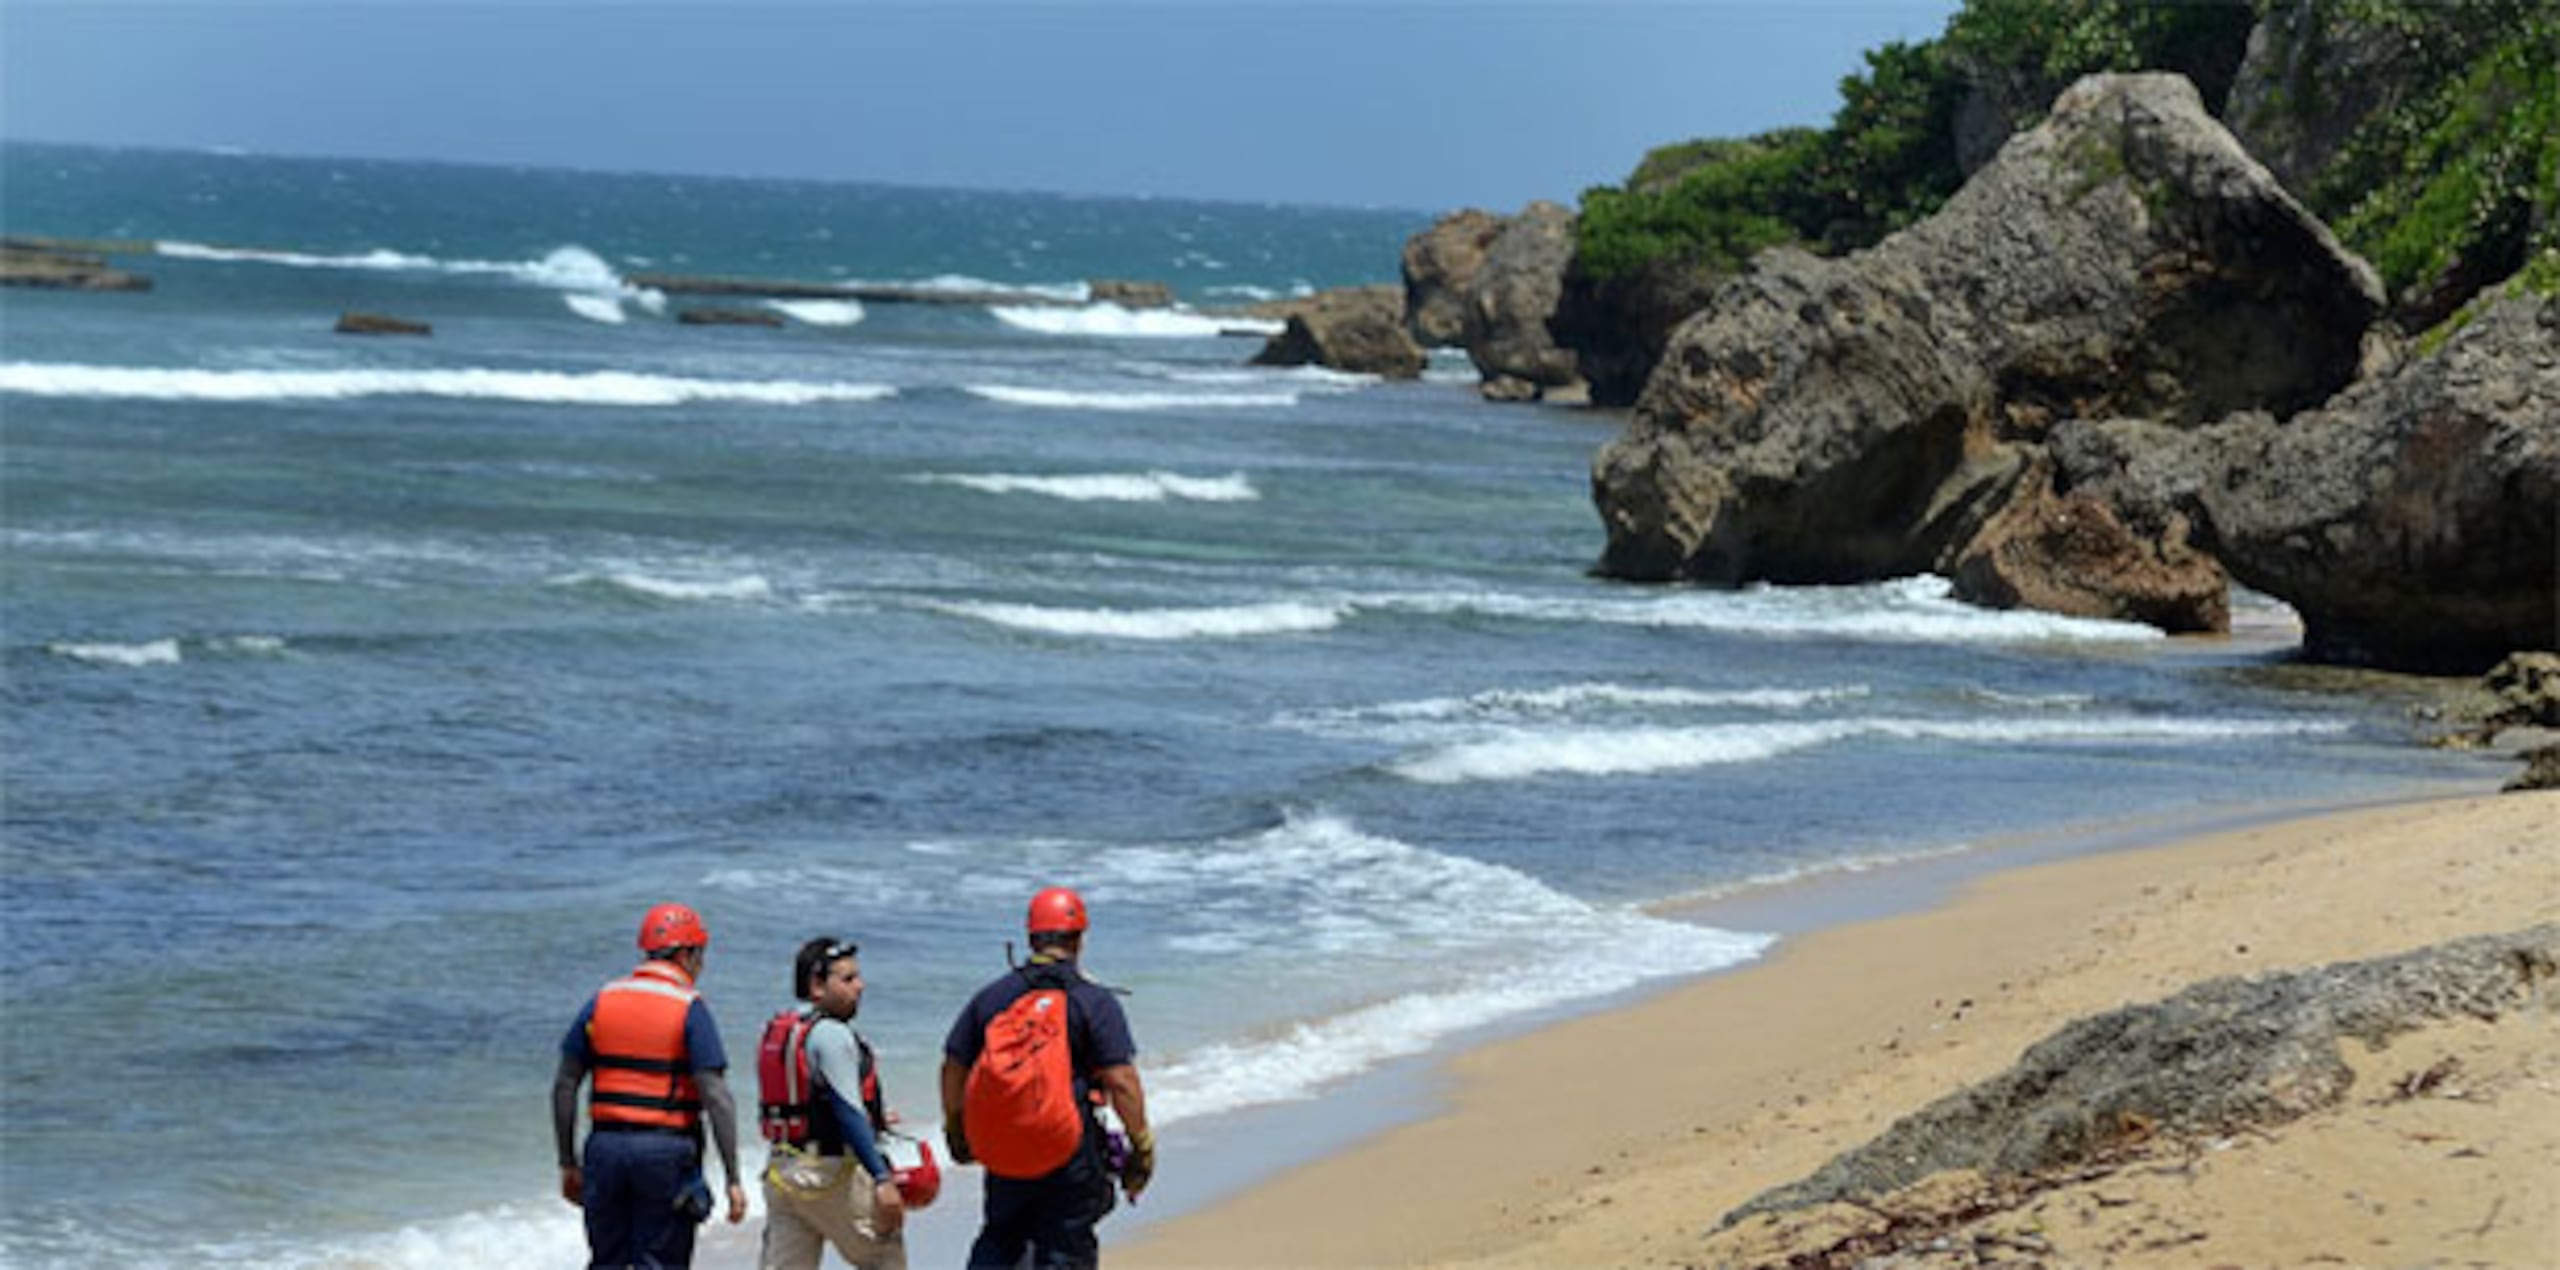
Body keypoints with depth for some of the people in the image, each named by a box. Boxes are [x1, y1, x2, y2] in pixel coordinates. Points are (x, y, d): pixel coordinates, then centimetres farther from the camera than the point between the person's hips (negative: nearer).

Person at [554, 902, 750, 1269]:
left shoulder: (602, 1001, 7)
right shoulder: (689, 1009, -6)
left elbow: (564, 1086, 7)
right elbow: (716, 1097, -12)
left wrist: (568, 1163, 14)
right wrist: (733, 1179, -10)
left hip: (606, 1147, 4)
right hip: (665, 1154, -4)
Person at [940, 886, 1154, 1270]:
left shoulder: (990, 997, 4)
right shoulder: (1094, 1003, -9)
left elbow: (953, 1069, 8)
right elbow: (1121, 1081, -15)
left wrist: (955, 1132, 21)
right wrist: (1142, 1145, -7)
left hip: (1000, 1148, 4)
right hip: (1070, 1162, -4)